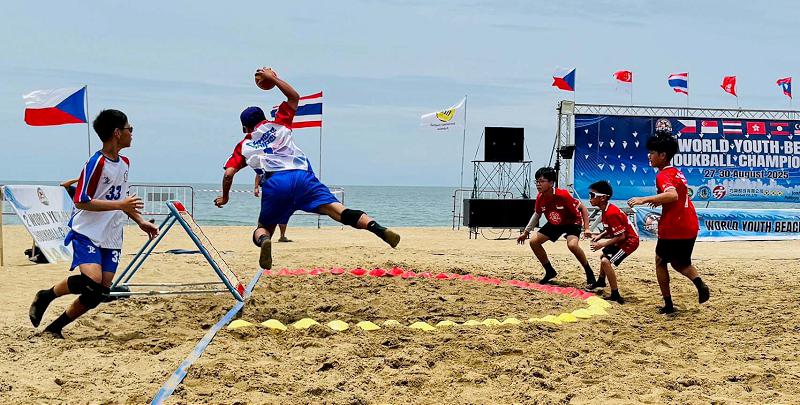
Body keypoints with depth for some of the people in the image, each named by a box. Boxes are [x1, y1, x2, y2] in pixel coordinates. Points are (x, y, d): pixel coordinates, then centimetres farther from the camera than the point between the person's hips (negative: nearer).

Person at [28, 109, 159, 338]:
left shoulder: (124, 163, 12)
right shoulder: (96, 162, -13)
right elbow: (81, 201, -17)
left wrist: (140, 222, 19)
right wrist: (119, 204, -22)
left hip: (111, 239, 8)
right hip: (87, 234, -7)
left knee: (100, 293, -1)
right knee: (92, 280, -26)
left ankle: (55, 328, 12)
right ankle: (45, 297, -1)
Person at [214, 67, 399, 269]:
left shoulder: (243, 146, 24)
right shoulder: (277, 126, 27)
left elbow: (228, 174, 15)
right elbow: (294, 97, 36)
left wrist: (224, 197, 31)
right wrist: (273, 78, 41)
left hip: (274, 184, -1)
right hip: (302, 176, 1)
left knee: (263, 228, 15)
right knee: (336, 209, -14)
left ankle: (264, 240, -23)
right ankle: (377, 228, -38)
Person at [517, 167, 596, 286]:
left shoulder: (563, 195, -32)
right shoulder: (540, 198, -14)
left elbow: (582, 208, -24)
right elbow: (537, 214, 7)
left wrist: (586, 229, -31)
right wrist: (526, 232, 10)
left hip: (572, 222, -7)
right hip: (554, 224, 7)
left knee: (572, 245, -34)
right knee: (534, 242, -2)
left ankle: (589, 273, -12)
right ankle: (550, 272, 15)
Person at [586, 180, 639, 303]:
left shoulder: (611, 213, -29)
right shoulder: (606, 209, 1)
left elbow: (621, 236, -27)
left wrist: (603, 244, -23)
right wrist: (600, 236, 2)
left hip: (629, 241, -11)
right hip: (622, 239, 11)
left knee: (606, 261, -21)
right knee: (604, 255, 29)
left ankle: (615, 295, -18)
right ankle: (601, 281, 55)